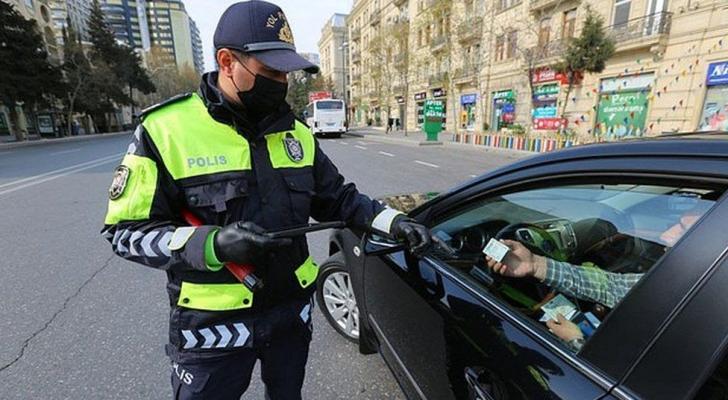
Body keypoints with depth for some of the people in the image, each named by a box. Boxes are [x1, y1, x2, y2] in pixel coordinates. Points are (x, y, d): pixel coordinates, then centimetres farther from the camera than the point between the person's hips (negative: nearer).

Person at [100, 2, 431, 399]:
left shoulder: (296, 132, 1)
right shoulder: (165, 130, -13)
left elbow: (338, 198, 6)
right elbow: (126, 231, -12)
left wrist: (392, 221, -8)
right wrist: (211, 245, -28)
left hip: (292, 312, 5)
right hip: (212, 325, -3)